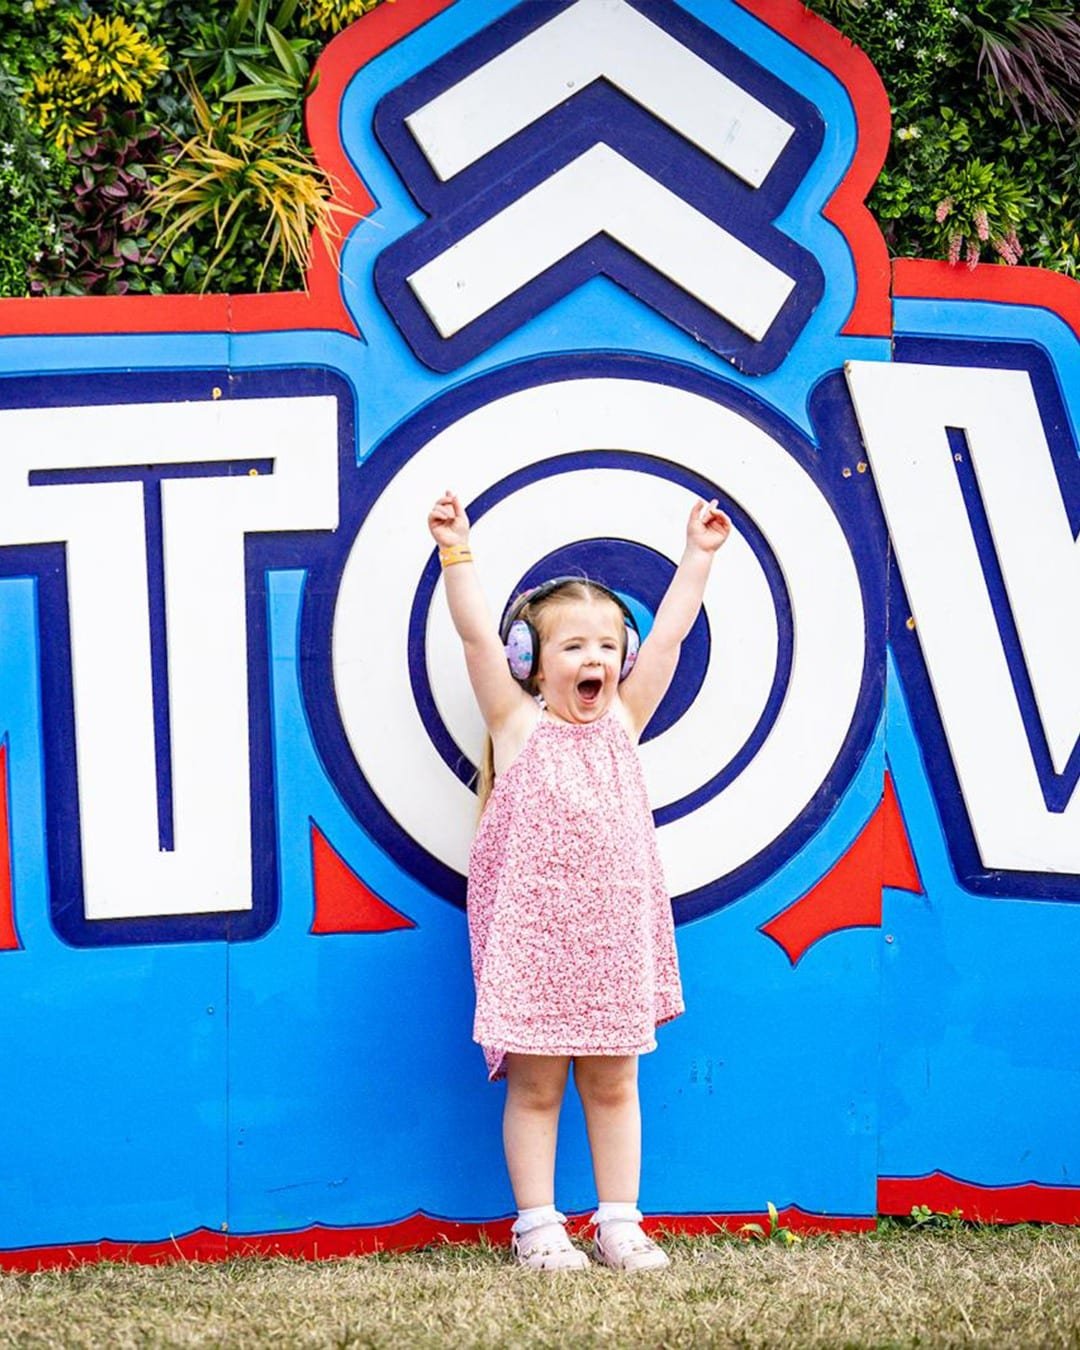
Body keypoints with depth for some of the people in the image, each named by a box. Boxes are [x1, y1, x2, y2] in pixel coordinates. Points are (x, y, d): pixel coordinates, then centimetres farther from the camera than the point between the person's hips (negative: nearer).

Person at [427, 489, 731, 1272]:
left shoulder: (622, 720, 9)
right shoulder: (518, 722, 0)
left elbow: (670, 631, 11)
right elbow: (477, 634, -8)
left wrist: (699, 556, 12)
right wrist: (457, 552, -14)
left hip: (615, 934, 3)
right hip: (532, 935, -3)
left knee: (613, 1083, 9)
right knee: (535, 1086, 2)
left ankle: (619, 1223, 15)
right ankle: (538, 1227, 7)